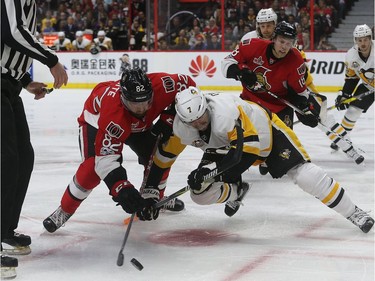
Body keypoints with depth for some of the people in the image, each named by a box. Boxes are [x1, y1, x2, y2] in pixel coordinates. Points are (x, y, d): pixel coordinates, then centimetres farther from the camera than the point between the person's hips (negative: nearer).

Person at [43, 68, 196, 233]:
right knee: (92, 167, -24)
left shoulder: (160, 85, -38)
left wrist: (168, 118, -25)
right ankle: (64, 211, -5)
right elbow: (105, 157, -45)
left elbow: (187, 84, -18)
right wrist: (121, 189, -56)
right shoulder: (113, 110, -46)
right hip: (96, 118, -5)